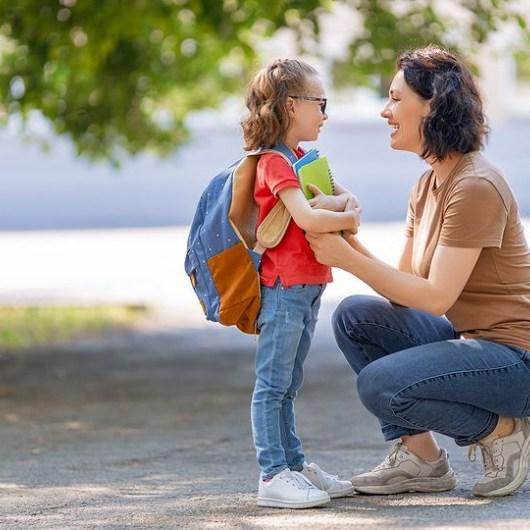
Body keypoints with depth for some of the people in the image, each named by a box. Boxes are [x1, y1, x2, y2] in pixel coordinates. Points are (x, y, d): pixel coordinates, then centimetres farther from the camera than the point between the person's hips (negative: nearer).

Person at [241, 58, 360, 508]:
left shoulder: (301, 159, 18)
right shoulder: (276, 163, -13)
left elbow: (347, 196, 16)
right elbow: (306, 218, -26)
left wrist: (344, 203, -6)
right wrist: (345, 219, -9)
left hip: (307, 289, 10)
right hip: (283, 289, -10)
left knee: (287, 386, 15)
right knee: (272, 386, -7)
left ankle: (294, 466, 20)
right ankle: (273, 476, -7)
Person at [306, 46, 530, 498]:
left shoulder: (475, 187, -20)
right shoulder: (429, 185, 10)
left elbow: (436, 296, -21)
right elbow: (404, 289, 7)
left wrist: (347, 257, -19)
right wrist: (345, 238, -5)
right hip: (469, 339, 10)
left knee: (380, 385, -24)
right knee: (353, 317, 3)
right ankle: (421, 457, 5)